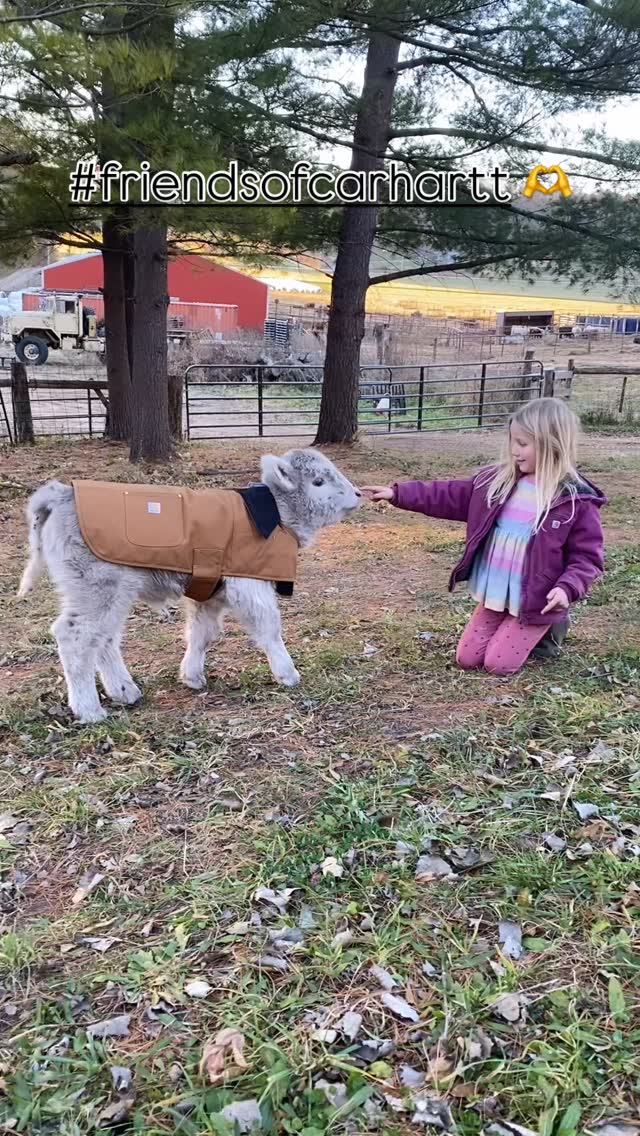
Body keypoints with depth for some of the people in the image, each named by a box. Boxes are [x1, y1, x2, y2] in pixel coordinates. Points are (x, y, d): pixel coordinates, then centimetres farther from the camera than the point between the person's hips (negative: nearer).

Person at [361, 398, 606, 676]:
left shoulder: (577, 501, -16)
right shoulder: (497, 481, -2)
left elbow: (588, 555, -10)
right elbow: (449, 497, 2)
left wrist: (567, 588, -28)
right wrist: (397, 493, -4)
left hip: (534, 602, -5)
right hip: (495, 594, 5)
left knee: (499, 664, -6)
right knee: (466, 659, 6)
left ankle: (549, 627, 18)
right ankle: (521, 632, 31)